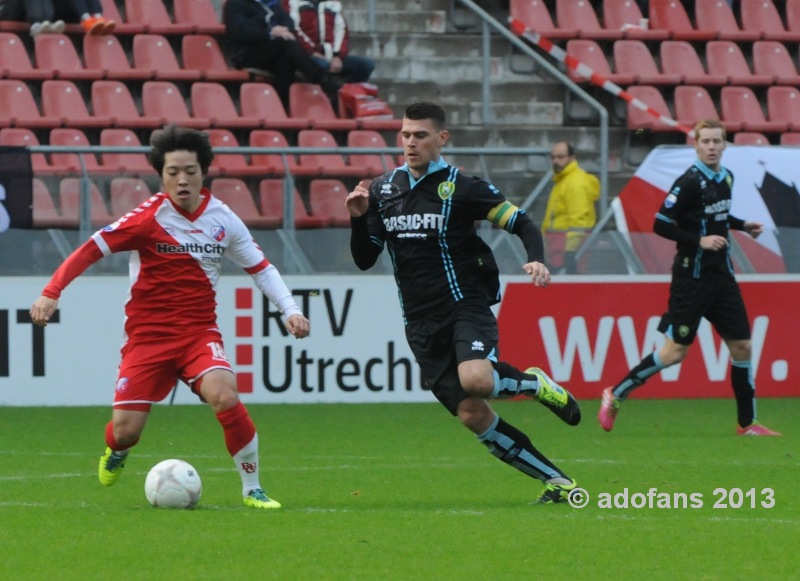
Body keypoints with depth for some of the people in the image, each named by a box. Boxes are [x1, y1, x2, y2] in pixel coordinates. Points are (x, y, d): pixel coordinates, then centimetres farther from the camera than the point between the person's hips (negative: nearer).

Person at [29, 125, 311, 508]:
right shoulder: (149, 218, -11)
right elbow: (90, 250, -11)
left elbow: (260, 268, 12)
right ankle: (116, 453, 33)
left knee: (224, 395, -28)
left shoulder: (223, 219, 0)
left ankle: (252, 489, -11)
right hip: (148, 334, -1)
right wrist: (51, 293, -22)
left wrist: (290, 310, 0)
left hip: (199, 332, 1)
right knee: (126, 430, -8)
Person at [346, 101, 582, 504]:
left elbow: (522, 224, -3)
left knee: (475, 379, -34)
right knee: (473, 416, -4)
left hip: (466, 308, -5)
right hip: (421, 324, 5)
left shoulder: (462, 188, -6)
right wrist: (358, 219, -5)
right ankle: (557, 482, 6)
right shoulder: (383, 191, 9)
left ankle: (535, 384, 0)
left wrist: (536, 260, -22)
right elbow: (364, 259, 13)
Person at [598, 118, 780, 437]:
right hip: (692, 277, -7)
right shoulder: (689, 182, -15)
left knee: (741, 346, 6)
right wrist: (699, 241, -23)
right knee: (674, 352, -7)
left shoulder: (726, 177, 9)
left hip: (722, 276, 7)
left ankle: (747, 423, 16)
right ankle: (615, 395, 7)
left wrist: (742, 225, 13)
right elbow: (661, 225, -17)